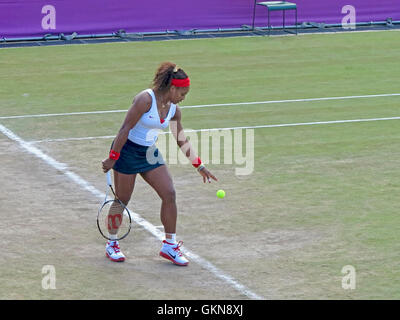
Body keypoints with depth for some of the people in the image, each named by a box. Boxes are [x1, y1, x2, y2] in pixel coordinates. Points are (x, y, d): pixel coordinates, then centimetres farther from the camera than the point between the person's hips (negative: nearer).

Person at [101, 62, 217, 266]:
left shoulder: (173, 109, 1)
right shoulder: (146, 99, -22)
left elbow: (182, 141, 13)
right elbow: (125, 129, -21)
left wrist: (199, 166, 13)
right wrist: (112, 158, -21)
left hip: (150, 153, 7)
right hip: (127, 150, -7)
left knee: (169, 194, -4)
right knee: (122, 200, 1)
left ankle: (170, 245, 4)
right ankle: (112, 244, 21)